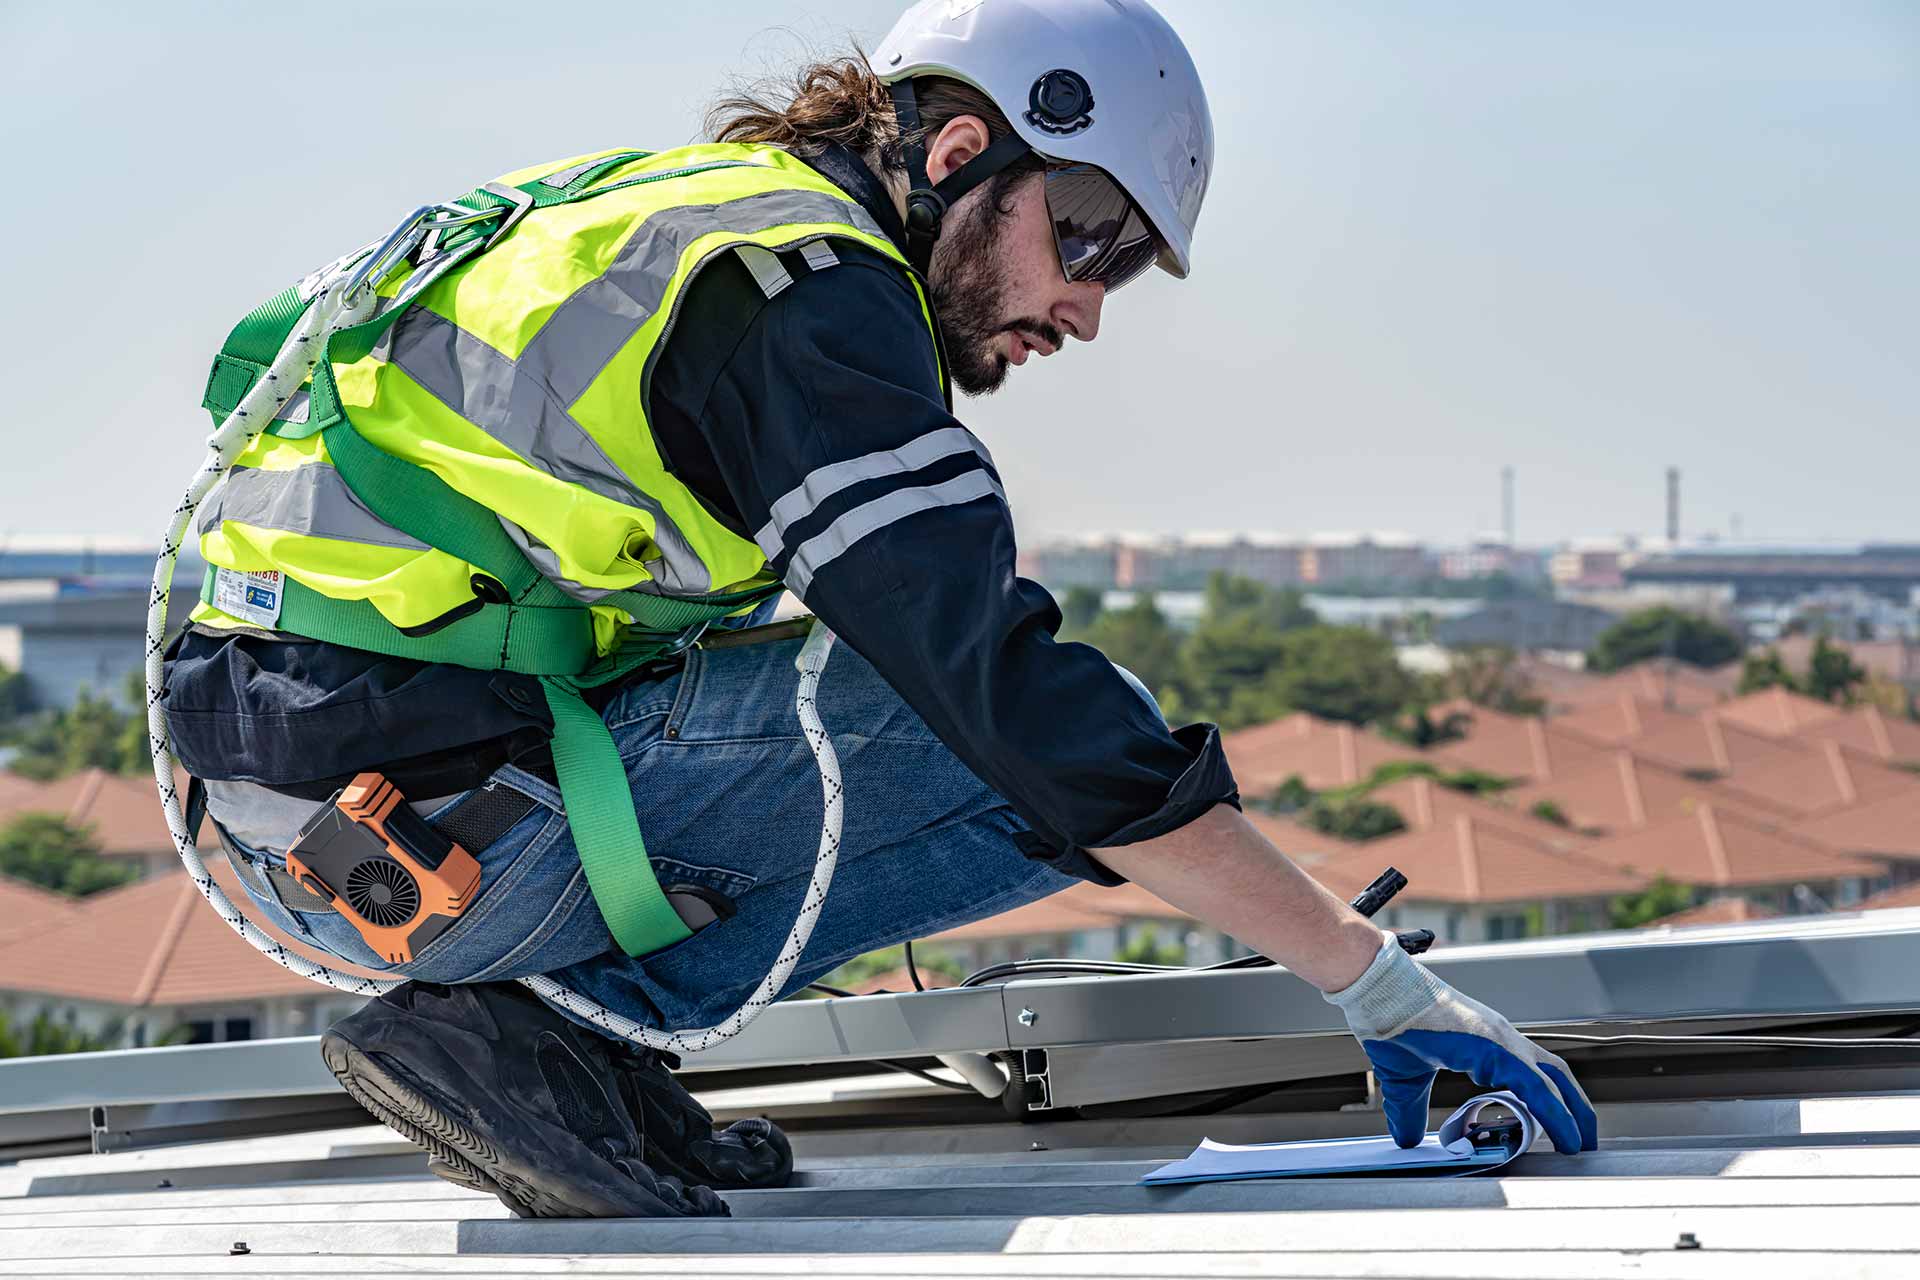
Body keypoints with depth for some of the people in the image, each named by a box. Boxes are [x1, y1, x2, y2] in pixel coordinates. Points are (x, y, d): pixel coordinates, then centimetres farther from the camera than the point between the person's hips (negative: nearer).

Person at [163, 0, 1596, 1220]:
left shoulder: (697, 209, 18)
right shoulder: (802, 285, -12)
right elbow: (1019, 698, -19)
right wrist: (1376, 978, -16)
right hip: (423, 819, -9)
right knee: (1060, 749, -11)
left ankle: (569, 1007, 6)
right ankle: (543, 1027, -9)